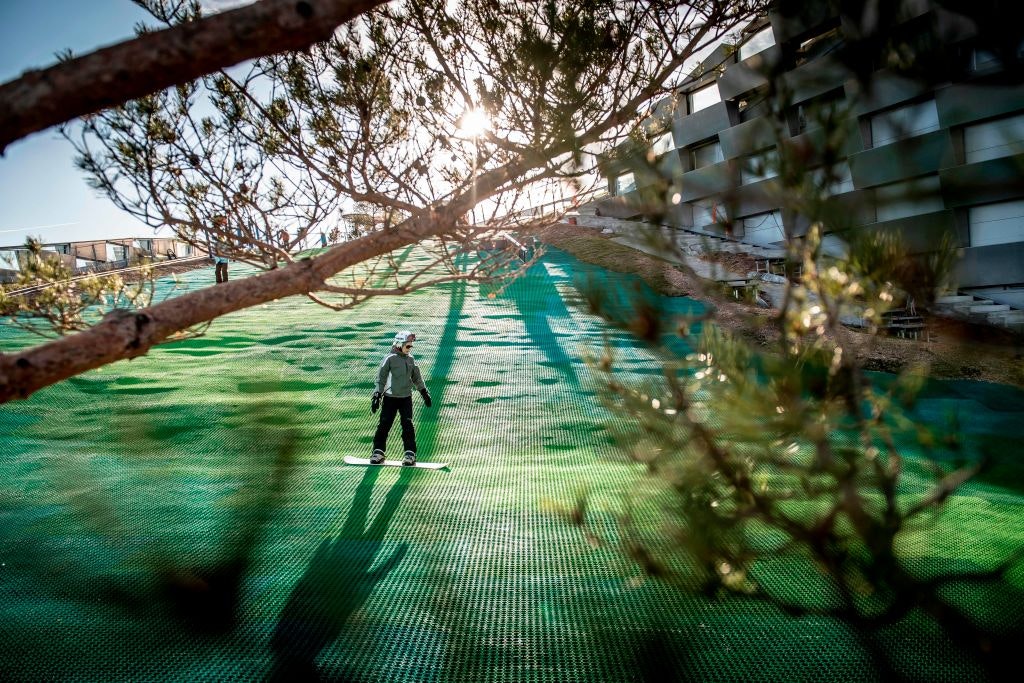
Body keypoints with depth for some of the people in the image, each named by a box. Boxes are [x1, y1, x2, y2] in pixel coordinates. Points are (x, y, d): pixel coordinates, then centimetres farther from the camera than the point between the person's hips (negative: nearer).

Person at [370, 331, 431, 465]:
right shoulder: (390, 358, -8)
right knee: (384, 425, 1)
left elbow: (416, 377, 19)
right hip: (390, 397, -3)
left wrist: (424, 392, 20)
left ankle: (410, 454, 4)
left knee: (408, 425, -1)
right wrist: (377, 395, -13)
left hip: (406, 397, 3)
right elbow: (381, 378, -8)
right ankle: (378, 452, 11)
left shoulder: (410, 359, 8)